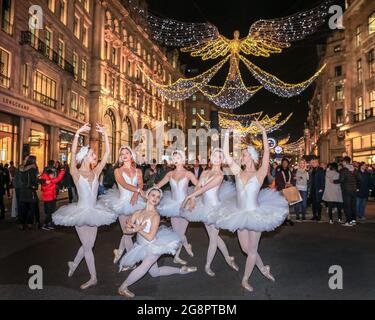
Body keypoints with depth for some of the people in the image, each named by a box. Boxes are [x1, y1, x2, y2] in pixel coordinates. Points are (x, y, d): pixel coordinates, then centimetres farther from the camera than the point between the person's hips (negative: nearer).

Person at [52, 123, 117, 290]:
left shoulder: (96, 172, 1)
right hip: (81, 212, -4)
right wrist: (78, 134, -34)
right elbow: (73, 154, -27)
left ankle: (74, 264, 42)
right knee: (87, 246, 5)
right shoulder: (76, 173, -11)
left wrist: (105, 134, -10)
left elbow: (107, 154, -5)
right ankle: (93, 278, 21)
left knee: (88, 245, 14)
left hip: (94, 212, 5)